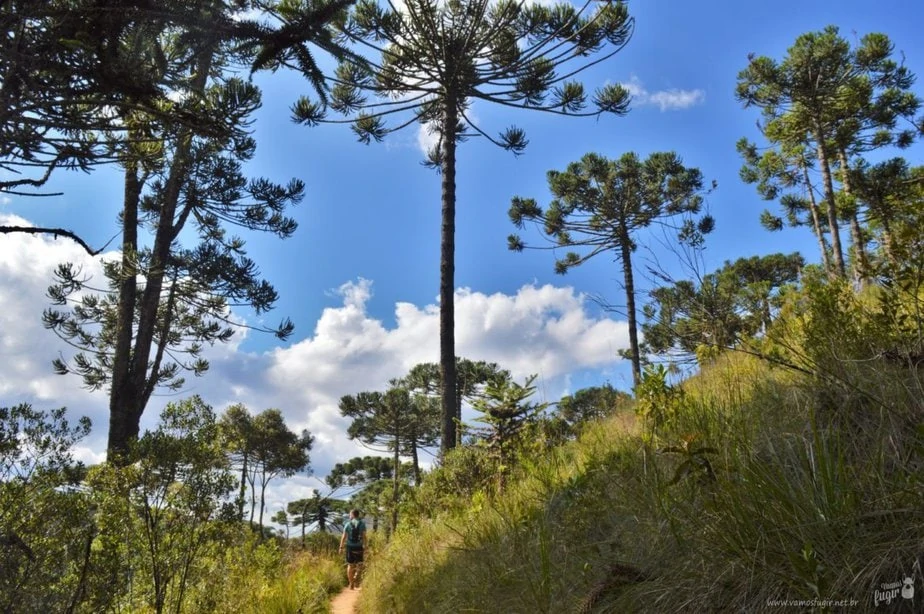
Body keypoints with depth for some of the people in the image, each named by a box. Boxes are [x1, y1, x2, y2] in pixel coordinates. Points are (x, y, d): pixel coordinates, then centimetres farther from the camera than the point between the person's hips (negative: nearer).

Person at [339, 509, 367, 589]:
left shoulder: (348, 524, -2)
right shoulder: (362, 524, -2)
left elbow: (344, 537, -3)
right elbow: (364, 536, -7)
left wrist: (341, 547, 2)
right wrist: (364, 546, 1)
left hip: (350, 546, 1)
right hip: (359, 547, 0)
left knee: (350, 565, 12)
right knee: (359, 564, 14)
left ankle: (351, 583, 14)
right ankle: (356, 577, -12)